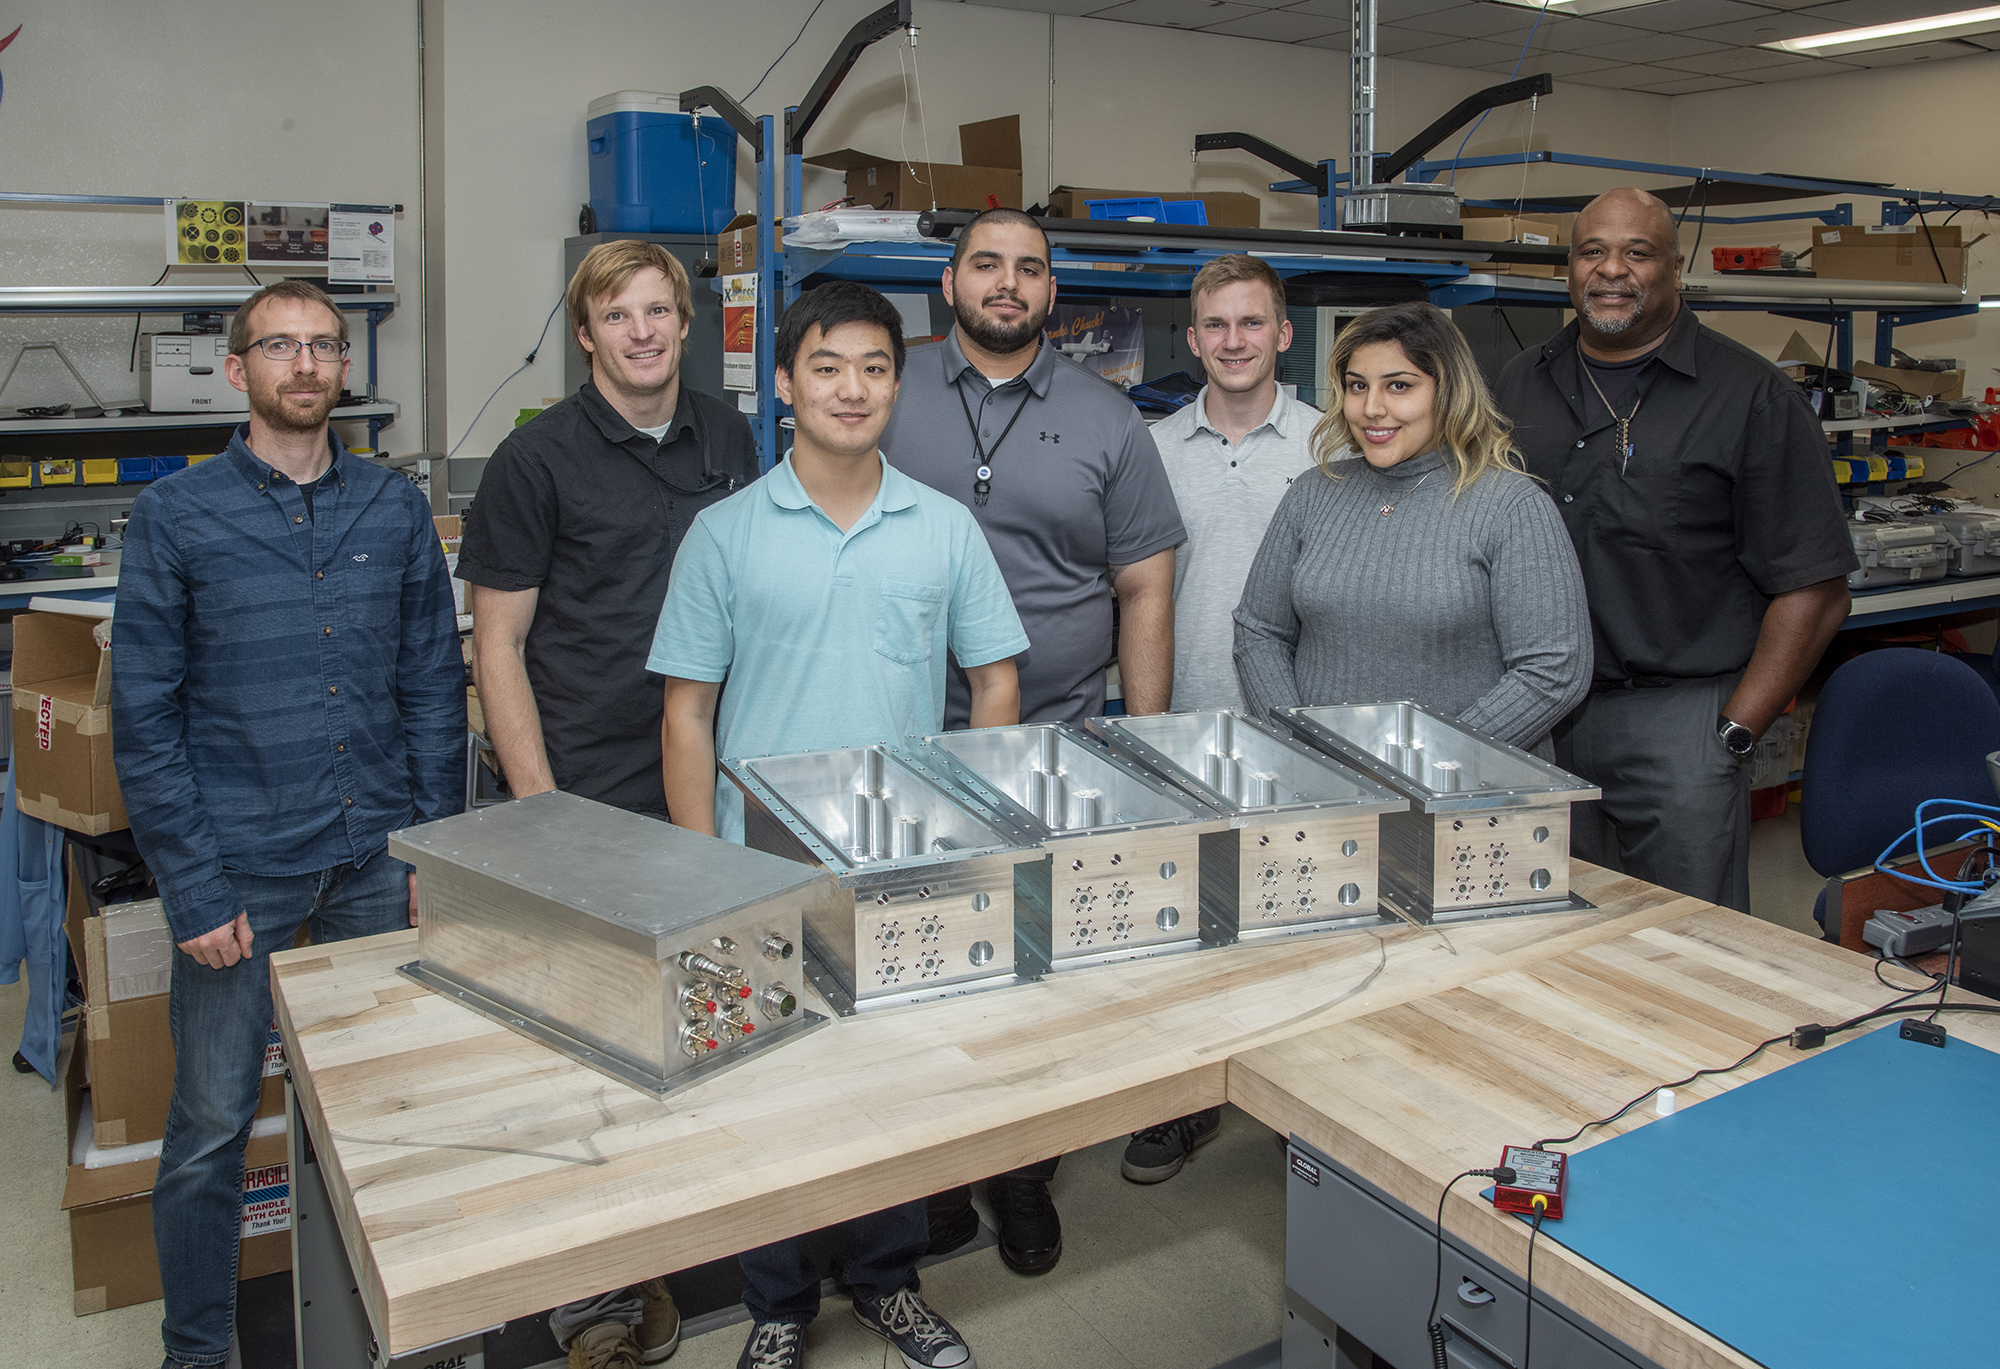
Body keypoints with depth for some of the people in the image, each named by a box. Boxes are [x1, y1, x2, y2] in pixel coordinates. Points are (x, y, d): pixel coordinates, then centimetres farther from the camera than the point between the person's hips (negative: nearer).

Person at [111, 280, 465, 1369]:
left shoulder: (396, 510, 5)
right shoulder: (173, 517, -3)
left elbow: (434, 687, 7)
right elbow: (144, 719, -4)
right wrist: (192, 891, -9)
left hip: (376, 864, 3)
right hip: (239, 867, -2)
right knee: (209, 1128, 6)